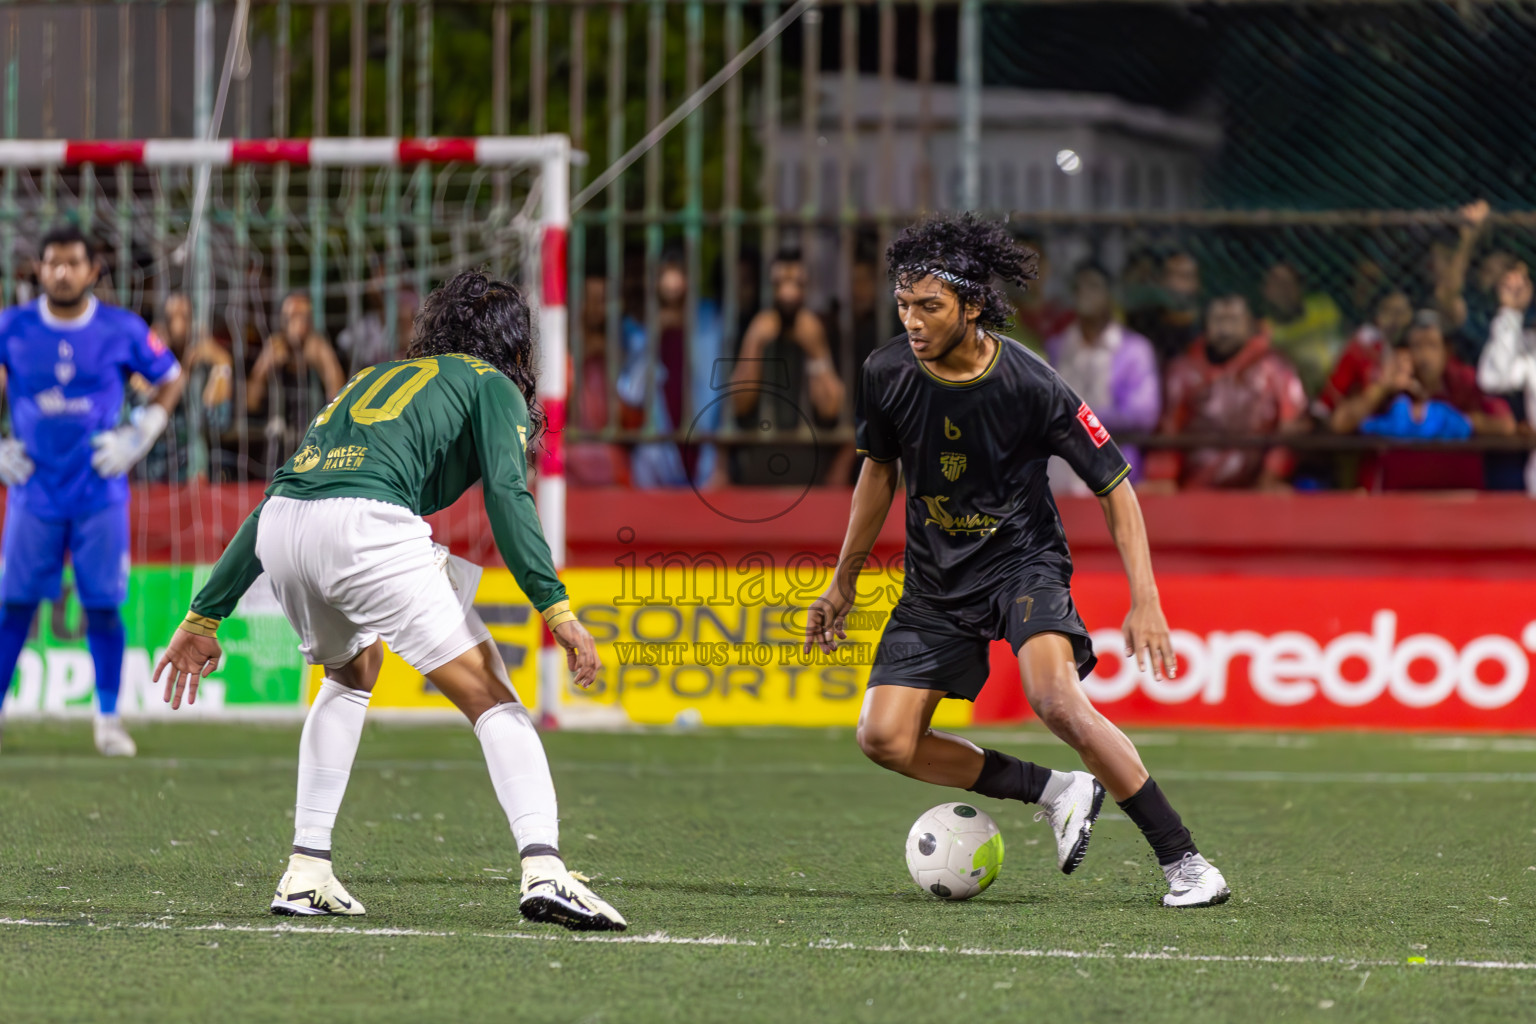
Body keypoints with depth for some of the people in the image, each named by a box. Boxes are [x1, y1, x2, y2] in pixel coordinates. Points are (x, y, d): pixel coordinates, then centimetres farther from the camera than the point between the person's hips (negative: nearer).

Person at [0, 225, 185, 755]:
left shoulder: (123, 330, -3)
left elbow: (171, 380, 10)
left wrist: (138, 437, -1)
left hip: (100, 491, 0)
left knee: (104, 606, 0)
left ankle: (109, 720, 11)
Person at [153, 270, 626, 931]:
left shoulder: (373, 378, 36)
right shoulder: (491, 385, 20)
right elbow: (506, 494, -1)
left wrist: (206, 616, 34)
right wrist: (554, 606, -7)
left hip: (279, 530, 6)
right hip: (367, 525, -6)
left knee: (352, 674, 33)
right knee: (492, 701, 0)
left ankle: (306, 874, 26)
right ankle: (543, 870, -20)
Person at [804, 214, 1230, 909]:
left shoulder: (1029, 385, -19)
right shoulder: (888, 375, -7)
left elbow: (1115, 487, -10)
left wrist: (1145, 603, -18)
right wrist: (842, 584, 19)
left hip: (1022, 560, -5)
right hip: (936, 580, 5)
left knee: (1056, 700, -32)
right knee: (884, 740, -11)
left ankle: (1184, 862, -24)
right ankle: (1056, 792, 5)